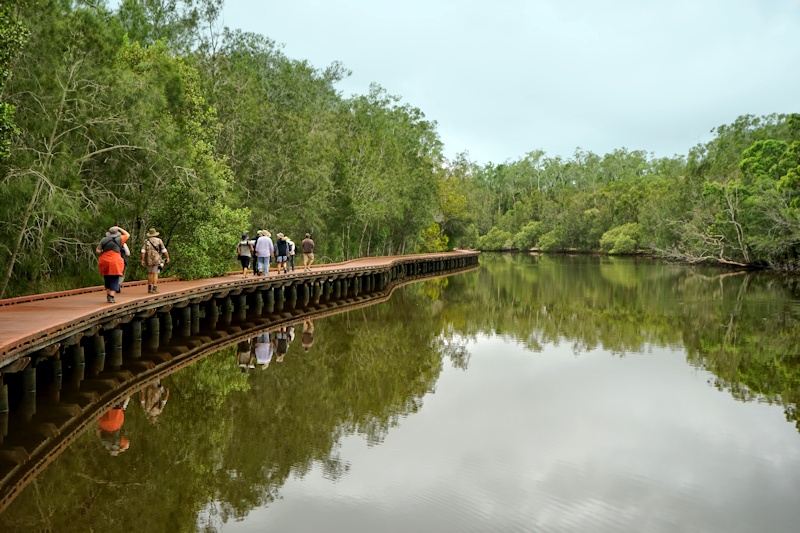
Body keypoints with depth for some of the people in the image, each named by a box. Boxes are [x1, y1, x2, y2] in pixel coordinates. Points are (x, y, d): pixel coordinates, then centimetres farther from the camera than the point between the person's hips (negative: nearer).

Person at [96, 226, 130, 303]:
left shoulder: (103, 240, 7)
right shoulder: (119, 239, 2)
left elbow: (98, 251, 1)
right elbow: (127, 234, 19)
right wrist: (119, 228, 25)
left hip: (104, 261, 3)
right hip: (115, 262, -3)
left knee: (107, 279, 16)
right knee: (114, 280, -1)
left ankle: (108, 295, 22)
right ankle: (111, 297, -11)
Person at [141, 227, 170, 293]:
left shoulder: (146, 241, 5)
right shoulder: (159, 240, 1)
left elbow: (143, 251, -3)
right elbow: (164, 250, -2)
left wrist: (142, 260, -2)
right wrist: (167, 257, 7)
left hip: (149, 260, 2)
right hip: (157, 260, -2)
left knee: (150, 274, 16)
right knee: (155, 274, -3)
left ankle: (149, 288, 20)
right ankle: (154, 288, -11)